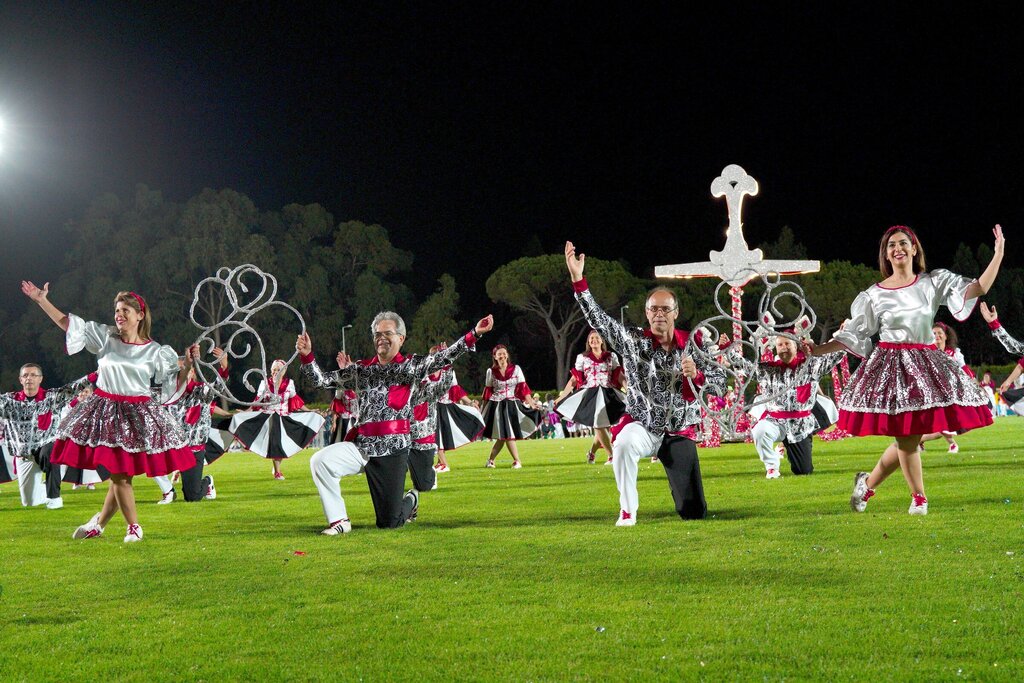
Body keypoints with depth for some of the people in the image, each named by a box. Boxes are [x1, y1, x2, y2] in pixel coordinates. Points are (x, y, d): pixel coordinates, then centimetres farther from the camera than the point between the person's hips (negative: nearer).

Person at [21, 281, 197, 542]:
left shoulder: (154, 352, 0)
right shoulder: (105, 337, 2)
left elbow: (174, 382, 4)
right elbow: (67, 323, 7)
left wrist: (188, 364, -10)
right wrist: (41, 300, 5)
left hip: (137, 414, -1)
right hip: (106, 410, 1)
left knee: (121, 473, 2)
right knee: (118, 473, 1)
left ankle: (100, 521, 23)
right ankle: (134, 527, 16)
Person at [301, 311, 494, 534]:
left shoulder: (410, 366, 2)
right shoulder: (361, 369, 11)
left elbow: (443, 358, -13)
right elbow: (321, 380, 12)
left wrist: (474, 334, -26)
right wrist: (307, 355, -4)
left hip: (393, 449, -3)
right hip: (362, 446, 3)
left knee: (389, 523, 0)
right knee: (320, 460, -23)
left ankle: (410, 501, 38)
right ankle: (339, 521, -8)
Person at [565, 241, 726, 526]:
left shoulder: (693, 344, -3)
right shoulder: (633, 341, -5)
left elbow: (720, 385, -2)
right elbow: (597, 318, -14)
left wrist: (696, 374, -23)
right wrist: (577, 279, -23)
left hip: (680, 433, 1)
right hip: (642, 425, -1)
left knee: (694, 512, 1)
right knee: (624, 444, -40)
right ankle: (627, 512, -20)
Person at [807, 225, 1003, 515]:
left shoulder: (934, 282, 6)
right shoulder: (874, 295, 3)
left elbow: (977, 289, -1)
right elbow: (853, 334, 7)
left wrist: (998, 253, -8)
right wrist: (818, 349, -3)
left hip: (926, 364, 2)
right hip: (891, 366, -2)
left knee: (909, 438, 1)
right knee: (906, 436, -6)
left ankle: (868, 482, 22)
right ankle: (918, 497, 12)